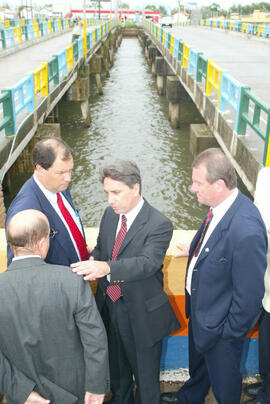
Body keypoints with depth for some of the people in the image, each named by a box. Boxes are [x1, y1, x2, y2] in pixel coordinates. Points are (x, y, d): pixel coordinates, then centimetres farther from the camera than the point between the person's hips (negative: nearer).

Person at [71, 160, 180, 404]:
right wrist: (92, 260, -13)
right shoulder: (110, 214, -1)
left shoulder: (159, 225, -22)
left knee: (145, 371, 17)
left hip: (141, 313, -6)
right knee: (116, 363, 29)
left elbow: (148, 262, -36)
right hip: (109, 305, 7)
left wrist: (106, 267, -52)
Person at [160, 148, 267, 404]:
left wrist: (231, 332, -16)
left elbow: (249, 294, -28)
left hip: (219, 322, -8)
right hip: (200, 306, 9)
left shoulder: (246, 231, -39)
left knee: (223, 378, 22)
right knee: (198, 360, 35)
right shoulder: (221, 207, -12)